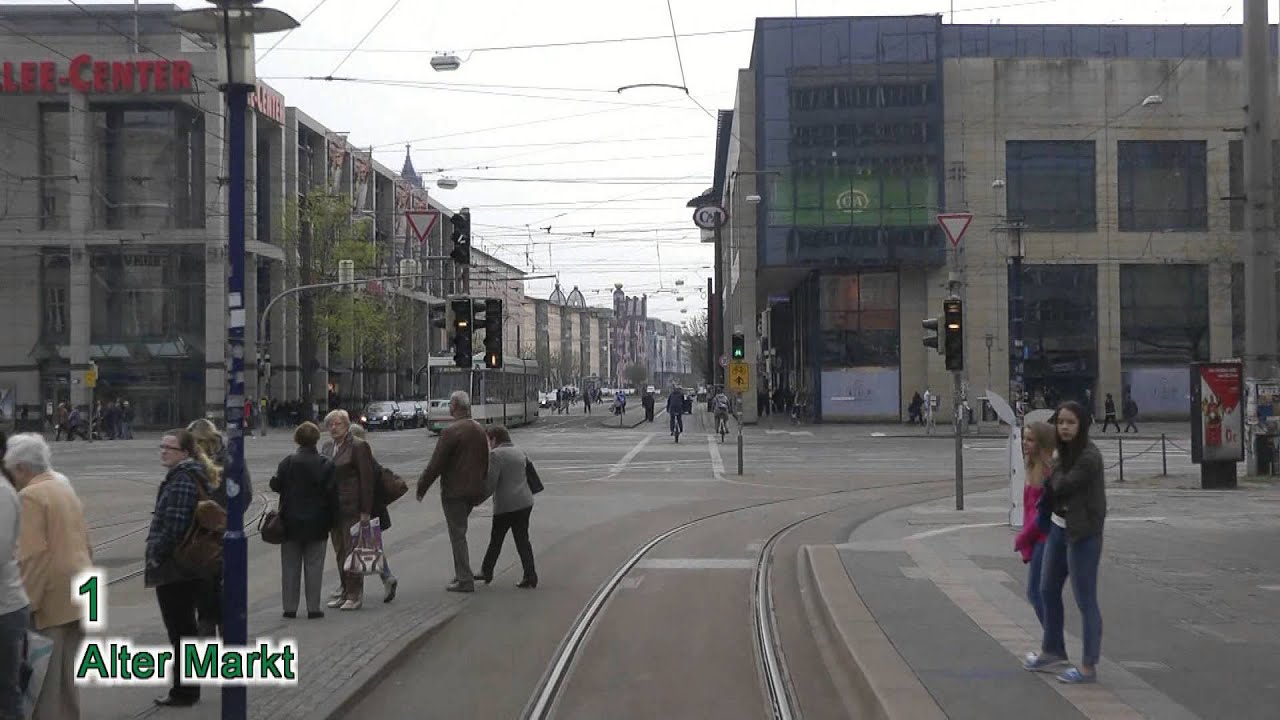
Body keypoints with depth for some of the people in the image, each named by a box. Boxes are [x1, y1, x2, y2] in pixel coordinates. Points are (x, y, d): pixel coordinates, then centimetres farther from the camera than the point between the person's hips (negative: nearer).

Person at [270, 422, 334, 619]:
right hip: (316, 522, -1)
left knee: (290, 566, 9)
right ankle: (313, 608, 4)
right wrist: (329, 519, 4)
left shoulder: (287, 462, -8)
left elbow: (275, 485, -6)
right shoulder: (325, 464, -8)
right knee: (314, 566, 5)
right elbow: (331, 492, -9)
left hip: (291, 522, 1)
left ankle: (290, 607, 10)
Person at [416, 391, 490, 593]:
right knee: (459, 532, 20)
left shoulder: (450, 432, -16)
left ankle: (465, 580, -1)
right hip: (475, 490, 7)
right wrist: (482, 488, 25)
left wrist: (422, 486, -5)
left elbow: (436, 464, -16)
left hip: (454, 491, -7)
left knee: (457, 535, -1)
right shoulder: (480, 430, 9)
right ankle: (462, 573, 23)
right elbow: (485, 461, 16)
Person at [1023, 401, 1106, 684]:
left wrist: (1054, 469, -2)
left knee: (1085, 600, -2)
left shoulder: (1089, 457, -19)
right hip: (1058, 527, 10)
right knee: (1048, 590, 20)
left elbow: (1061, 486, -18)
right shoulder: (1065, 452, 7)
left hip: (1082, 534, -10)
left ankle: (1088, 666, 7)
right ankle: (1052, 650, 38)